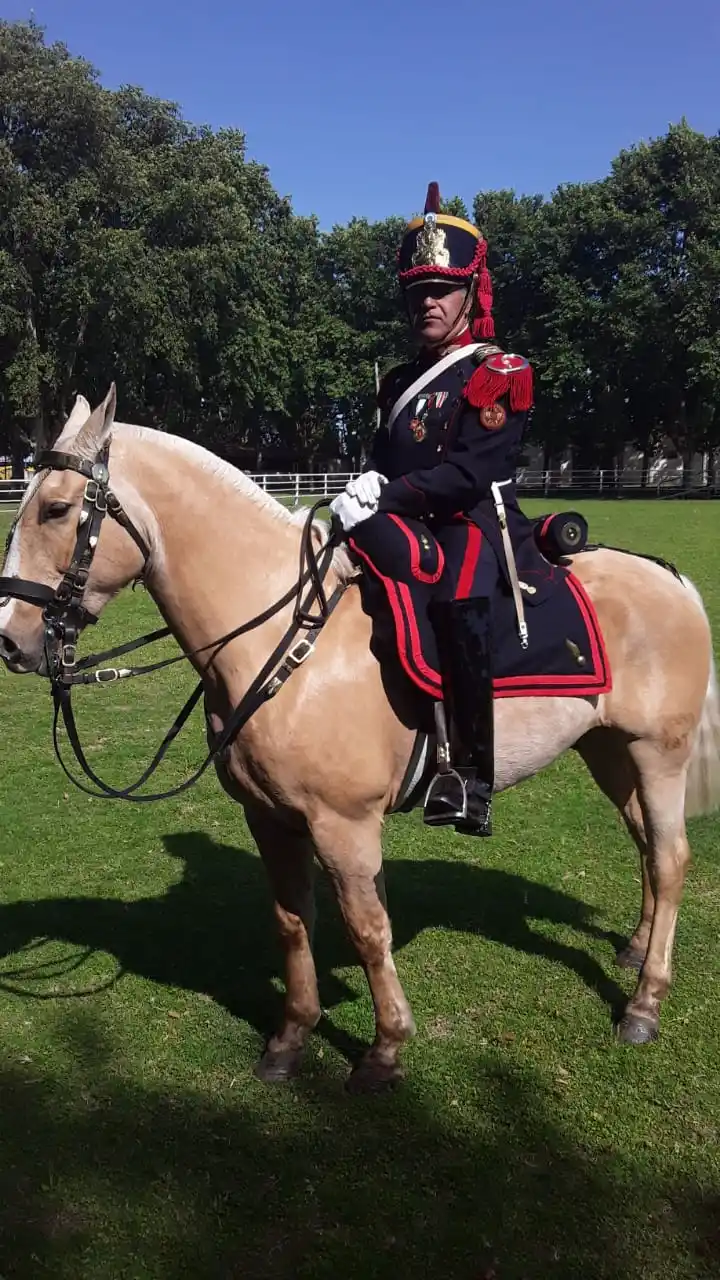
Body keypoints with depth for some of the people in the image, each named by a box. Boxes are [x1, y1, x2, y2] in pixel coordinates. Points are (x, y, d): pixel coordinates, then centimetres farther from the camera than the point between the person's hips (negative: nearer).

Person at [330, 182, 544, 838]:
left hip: (478, 527, -8)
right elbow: (386, 458, 18)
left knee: (460, 602, -36)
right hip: (415, 530, 8)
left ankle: (469, 771, -28)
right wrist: (370, 483, -6)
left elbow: (469, 472, -15)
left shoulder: (500, 373, -3)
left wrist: (386, 497, -22)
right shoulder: (402, 381, 20)